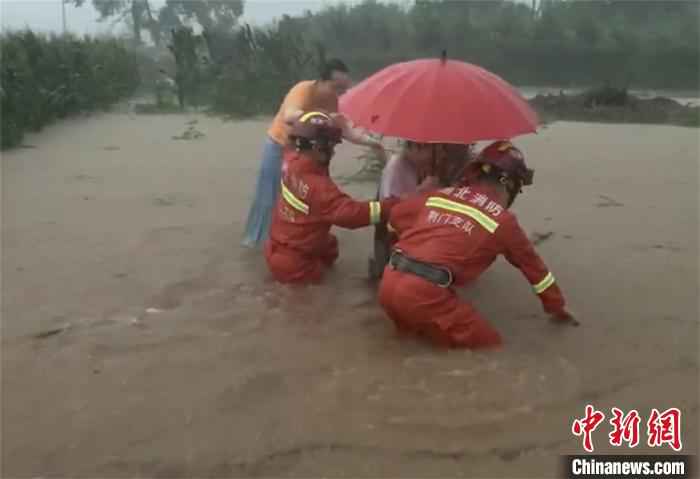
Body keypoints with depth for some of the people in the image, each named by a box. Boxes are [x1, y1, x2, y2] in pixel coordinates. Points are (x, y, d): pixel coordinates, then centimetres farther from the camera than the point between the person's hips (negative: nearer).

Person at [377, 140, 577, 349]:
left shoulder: (440, 195, 17)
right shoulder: (502, 219, 5)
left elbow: (396, 215, 29)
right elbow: (533, 266, 17)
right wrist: (557, 307, 33)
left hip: (388, 283, 6)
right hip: (424, 294, -6)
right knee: (490, 346, 6)